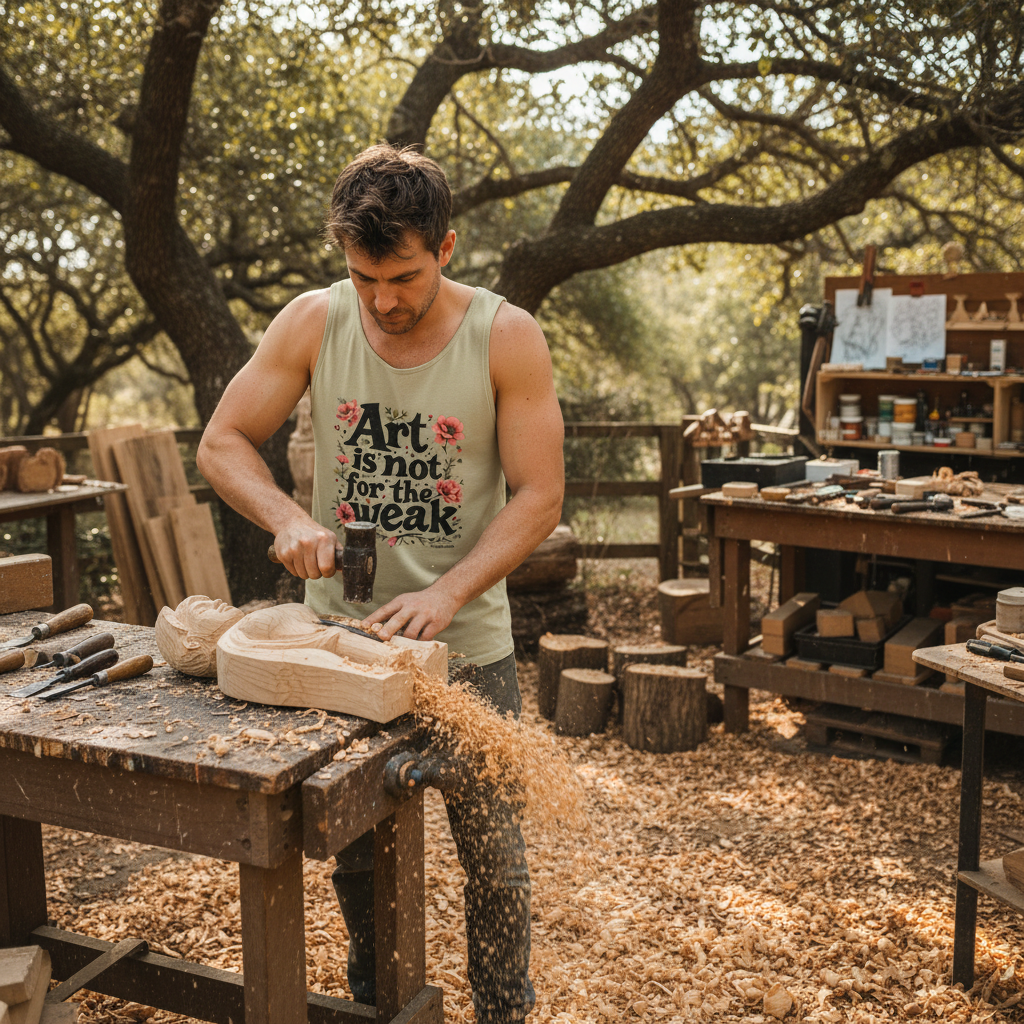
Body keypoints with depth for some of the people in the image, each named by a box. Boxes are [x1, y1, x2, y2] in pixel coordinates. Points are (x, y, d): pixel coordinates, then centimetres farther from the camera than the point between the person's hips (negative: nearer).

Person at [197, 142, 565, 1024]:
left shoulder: (507, 338, -12)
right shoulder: (312, 323, -7)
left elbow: (538, 497, -13)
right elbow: (221, 443, -1)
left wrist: (447, 593, -25)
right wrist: (288, 519, -20)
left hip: (467, 644, -2)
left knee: (492, 849, 6)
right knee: (355, 846, 18)